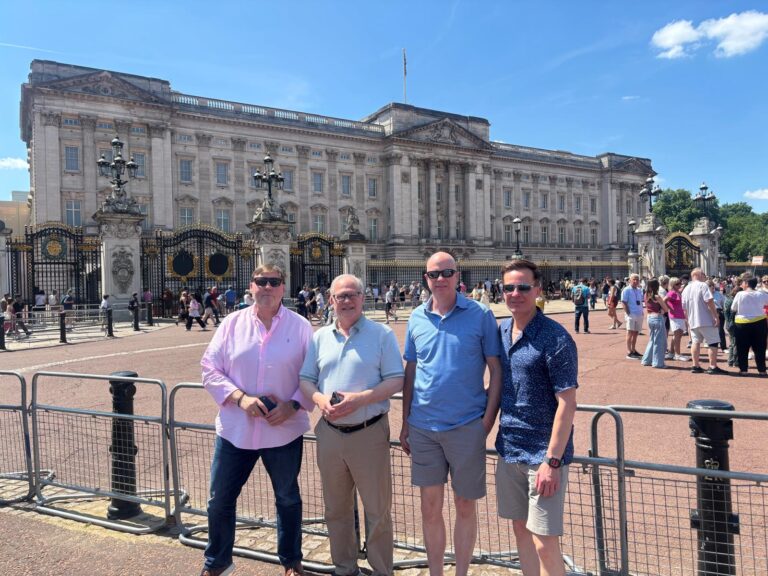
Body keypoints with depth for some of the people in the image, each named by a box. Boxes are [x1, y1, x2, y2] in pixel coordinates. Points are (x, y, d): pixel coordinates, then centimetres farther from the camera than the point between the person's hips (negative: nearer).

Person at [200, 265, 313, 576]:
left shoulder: (300, 326, -5)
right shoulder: (232, 323, -1)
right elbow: (210, 369, -2)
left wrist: (294, 404, -15)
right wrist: (240, 397, -15)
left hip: (284, 431, -1)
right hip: (235, 429, 1)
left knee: (287, 498, 17)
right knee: (220, 500, 13)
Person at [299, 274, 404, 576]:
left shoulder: (382, 334, -4)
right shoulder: (320, 337, 8)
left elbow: (396, 380, -8)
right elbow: (305, 379, 9)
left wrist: (359, 399, -20)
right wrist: (320, 399, -12)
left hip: (369, 433, -4)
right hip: (330, 433, 4)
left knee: (378, 510, 8)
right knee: (336, 509, 18)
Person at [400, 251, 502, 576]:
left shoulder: (480, 315, -6)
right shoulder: (416, 317, 4)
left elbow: (496, 371, -4)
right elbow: (410, 373, 9)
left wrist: (488, 421, -10)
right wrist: (405, 424, 8)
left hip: (467, 426, -2)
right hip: (423, 427, 3)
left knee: (465, 506, 13)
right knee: (430, 506, 14)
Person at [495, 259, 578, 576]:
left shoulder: (555, 338, -15)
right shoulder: (501, 331, 5)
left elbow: (567, 403, -17)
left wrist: (552, 460, -19)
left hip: (543, 454, -6)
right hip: (509, 449, 6)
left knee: (544, 543, 1)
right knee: (521, 529, 19)